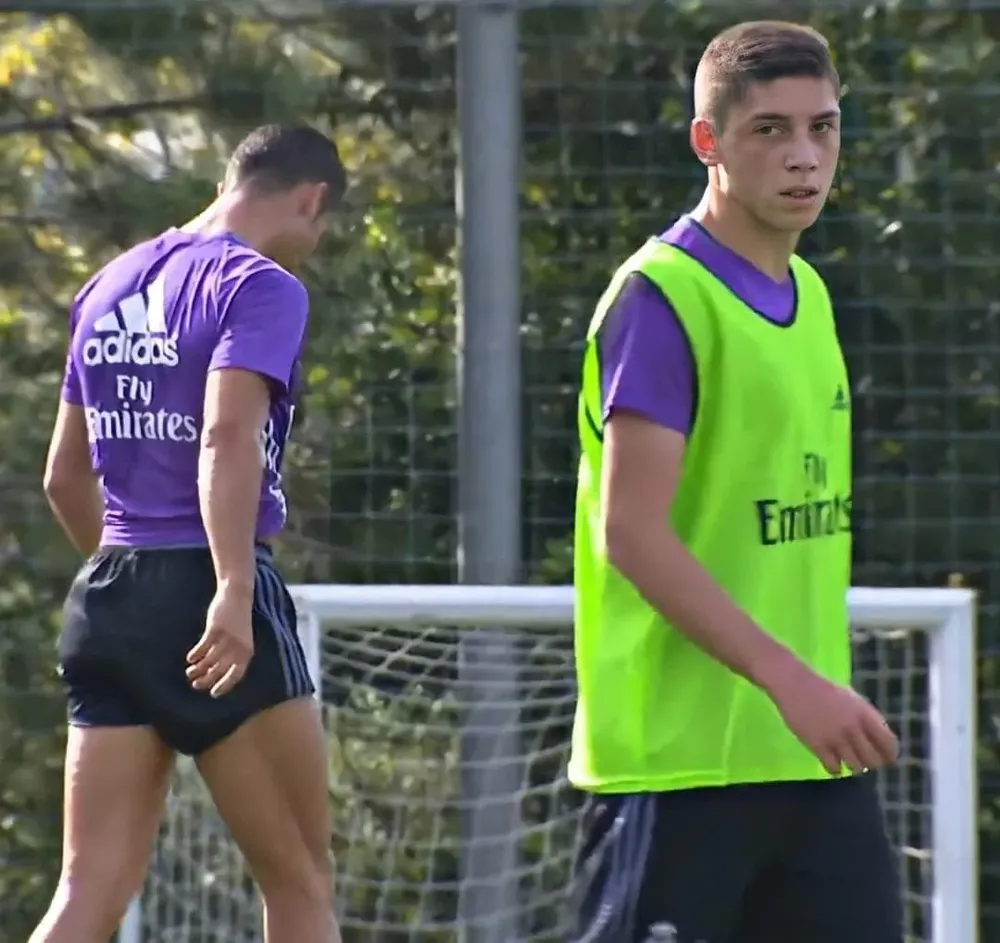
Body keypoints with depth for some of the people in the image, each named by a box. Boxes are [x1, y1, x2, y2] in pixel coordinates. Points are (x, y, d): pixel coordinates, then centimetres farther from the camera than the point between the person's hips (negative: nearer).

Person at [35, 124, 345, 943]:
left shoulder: (109, 288, 16)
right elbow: (227, 436, -22)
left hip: (109, 597, 7)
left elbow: (65, 478, 23)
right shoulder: (261, 285, -7)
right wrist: (233, 590, -30)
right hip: (212, 607, -7)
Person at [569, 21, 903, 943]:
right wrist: (791, 680, -23)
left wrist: (825, 695, 16)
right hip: (680, 759, -8)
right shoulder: (662, 296, -11)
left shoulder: (808, 295, 14)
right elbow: (631, 533, -18)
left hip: (814, 752, 8)